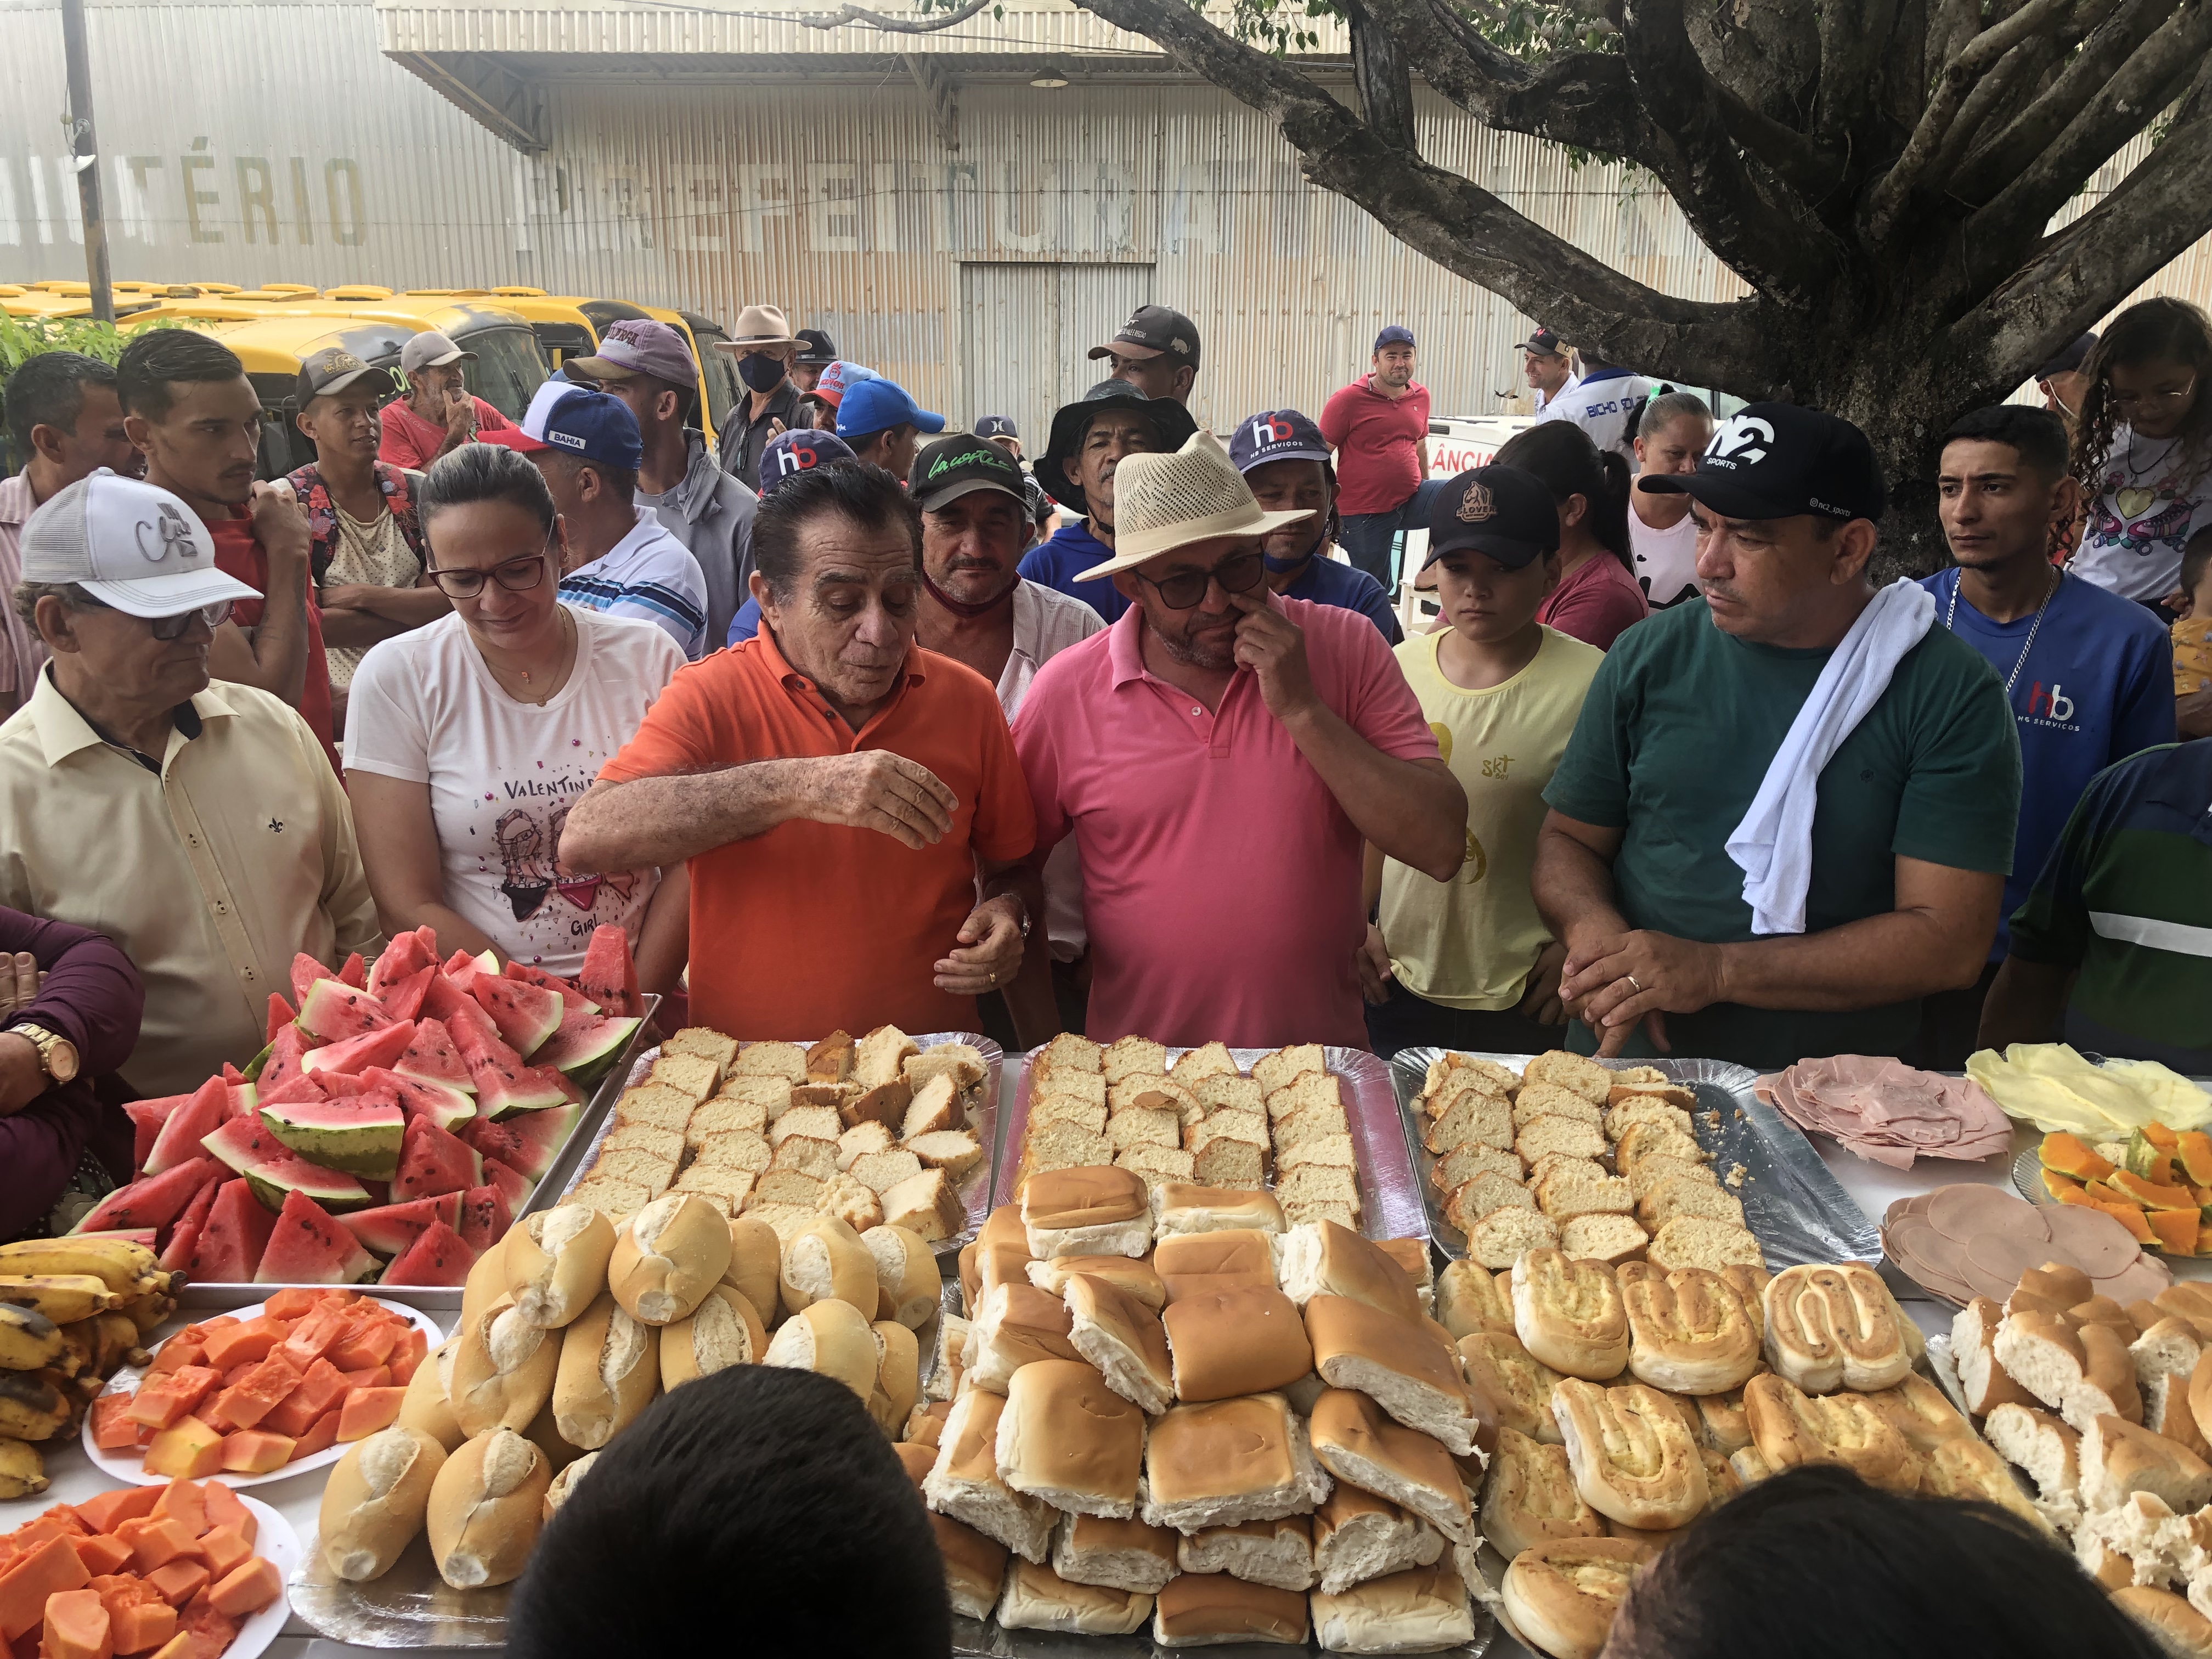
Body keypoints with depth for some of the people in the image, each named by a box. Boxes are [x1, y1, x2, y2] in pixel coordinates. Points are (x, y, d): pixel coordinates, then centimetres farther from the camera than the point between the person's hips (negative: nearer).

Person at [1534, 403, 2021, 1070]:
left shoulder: (1952, 693, -3)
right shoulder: (1650, 657, 5)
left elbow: (1950, 940, -8)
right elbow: (1570, 838, 12)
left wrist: (1716, 971, -17)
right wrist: (1593, 931, -11)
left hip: (1836, 1091, -1)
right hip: (1626, 1059, 2)